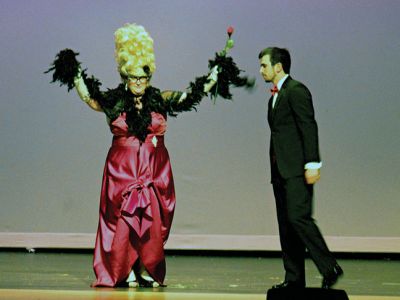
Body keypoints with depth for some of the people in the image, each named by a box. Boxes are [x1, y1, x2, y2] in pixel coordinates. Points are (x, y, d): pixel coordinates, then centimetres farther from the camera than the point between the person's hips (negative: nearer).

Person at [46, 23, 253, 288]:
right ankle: (126, 273, 4)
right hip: (122, 171, -1)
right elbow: (88, 96, -6)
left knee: (152, 221, 0)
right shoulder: (113, 102, 3)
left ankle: (146, 270, 9)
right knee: (123, 221, -3)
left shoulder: (161, 101, 6)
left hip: (155, 172, 1)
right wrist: (76, 74, -18)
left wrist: (215, 75, 2)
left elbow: (193, 95, 7)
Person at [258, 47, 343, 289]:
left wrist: (312, 164, -21)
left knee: (298, 217, -17)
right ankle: (294, 278, 8)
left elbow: (309, 127, -15)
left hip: (297, 169, -10)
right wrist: (275, 171, 16)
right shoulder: (275, 96, 22)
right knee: (286, 224, 6)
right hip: (281, 170, 10)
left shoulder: (296, 90, -8)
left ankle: (329, 268, -11)